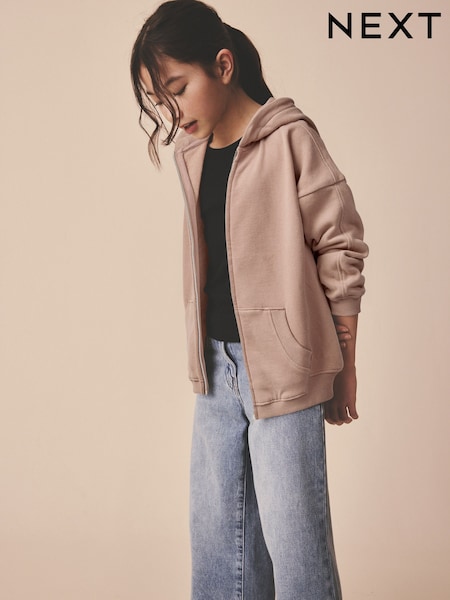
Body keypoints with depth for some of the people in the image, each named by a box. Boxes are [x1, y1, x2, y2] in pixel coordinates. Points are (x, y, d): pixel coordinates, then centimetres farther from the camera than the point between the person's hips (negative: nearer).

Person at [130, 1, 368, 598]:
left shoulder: (290, 137, -10)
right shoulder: (189, 152, 9)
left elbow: (340, 251, -8)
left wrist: (345, 367, -4)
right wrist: (206, 356, 14)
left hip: (284, 368, -6)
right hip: (218, 364, 7)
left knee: (291, 533, 1)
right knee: (215, 528, 14)